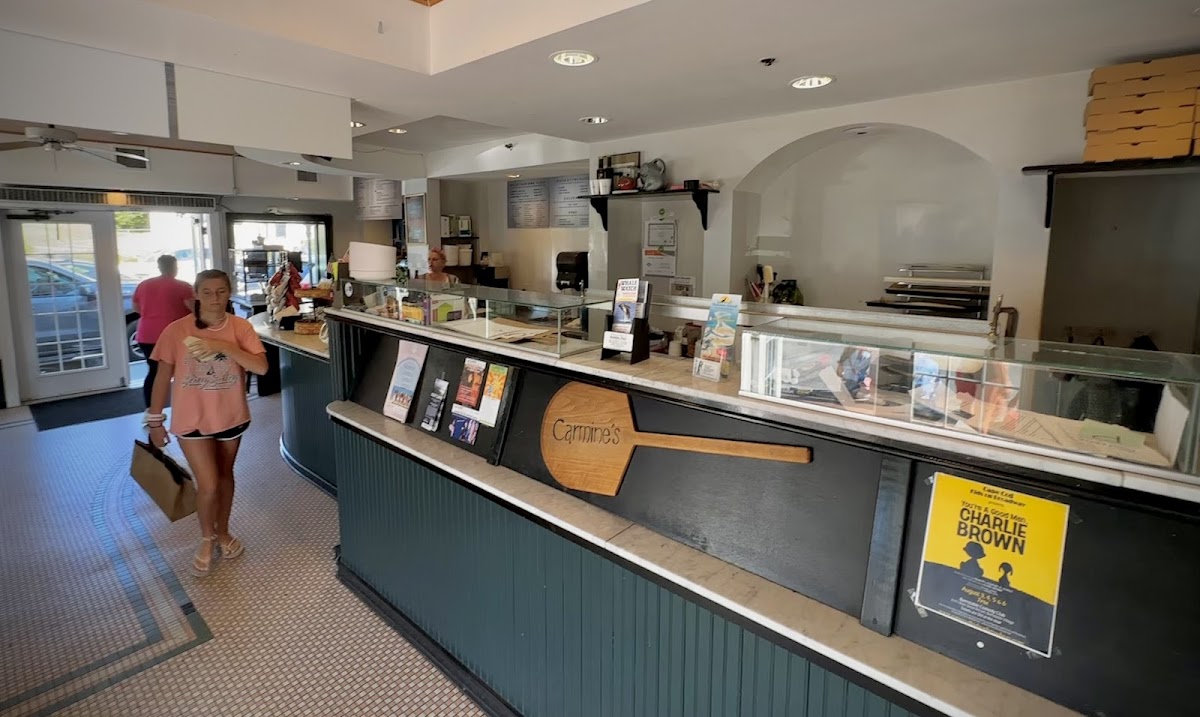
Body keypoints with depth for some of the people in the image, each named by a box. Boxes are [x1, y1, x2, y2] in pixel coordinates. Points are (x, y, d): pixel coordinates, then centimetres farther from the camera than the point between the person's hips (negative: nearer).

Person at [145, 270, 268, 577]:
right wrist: (155, 421, -1)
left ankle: (223, 532, 40)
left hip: (231, 417, 2)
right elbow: (163, 377, -4)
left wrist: (223, 346, -29)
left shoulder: (240, 327, -9)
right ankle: (207, 539, 25)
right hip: (192, 419, -2)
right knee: (208, 485, -4)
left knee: (225, 476, 18)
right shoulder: (176, 330, -12)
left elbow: (261, 367, -19)